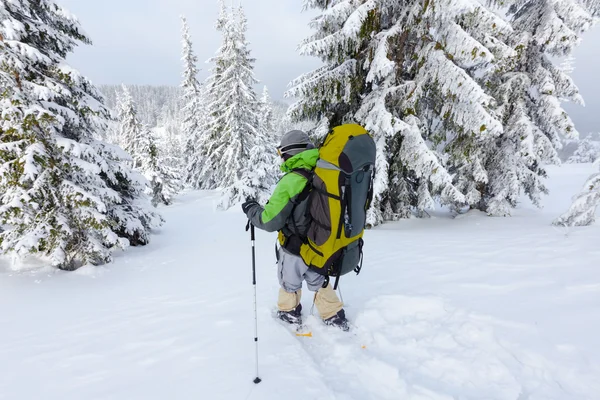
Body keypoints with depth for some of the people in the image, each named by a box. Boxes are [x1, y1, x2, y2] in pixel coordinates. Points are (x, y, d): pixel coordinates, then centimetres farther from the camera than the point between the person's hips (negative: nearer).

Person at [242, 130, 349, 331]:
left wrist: (251, 209, -5)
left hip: (295, 248, -5)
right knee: (318, 281, 28)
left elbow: (270, 221, -23)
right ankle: (335, 316, 36)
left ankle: (290, 314, 43)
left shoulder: (291, 181, -27)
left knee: (289, 282, 22)